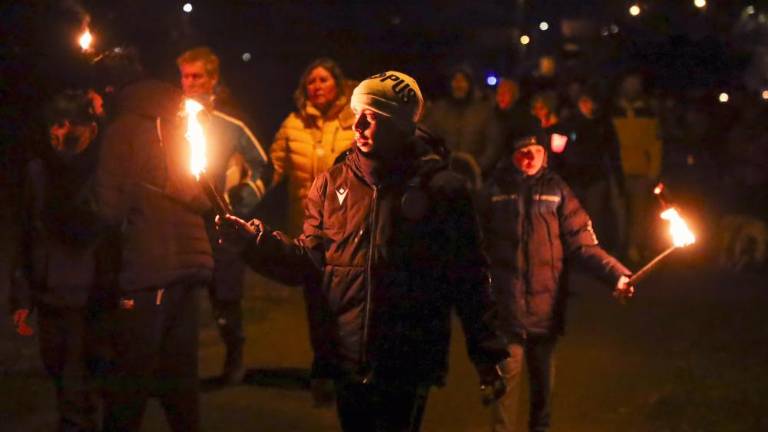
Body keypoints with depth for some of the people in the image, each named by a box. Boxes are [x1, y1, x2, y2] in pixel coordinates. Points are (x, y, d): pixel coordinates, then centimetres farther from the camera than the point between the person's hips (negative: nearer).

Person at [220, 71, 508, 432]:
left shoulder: (441, 188, -4)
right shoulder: (333, 182, 7)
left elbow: (470, 279, -1)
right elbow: (310, 258, 8)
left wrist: (486, 355, 0)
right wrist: (254, 240, -8)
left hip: (409, 366, -4)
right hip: (347, 361, 4)